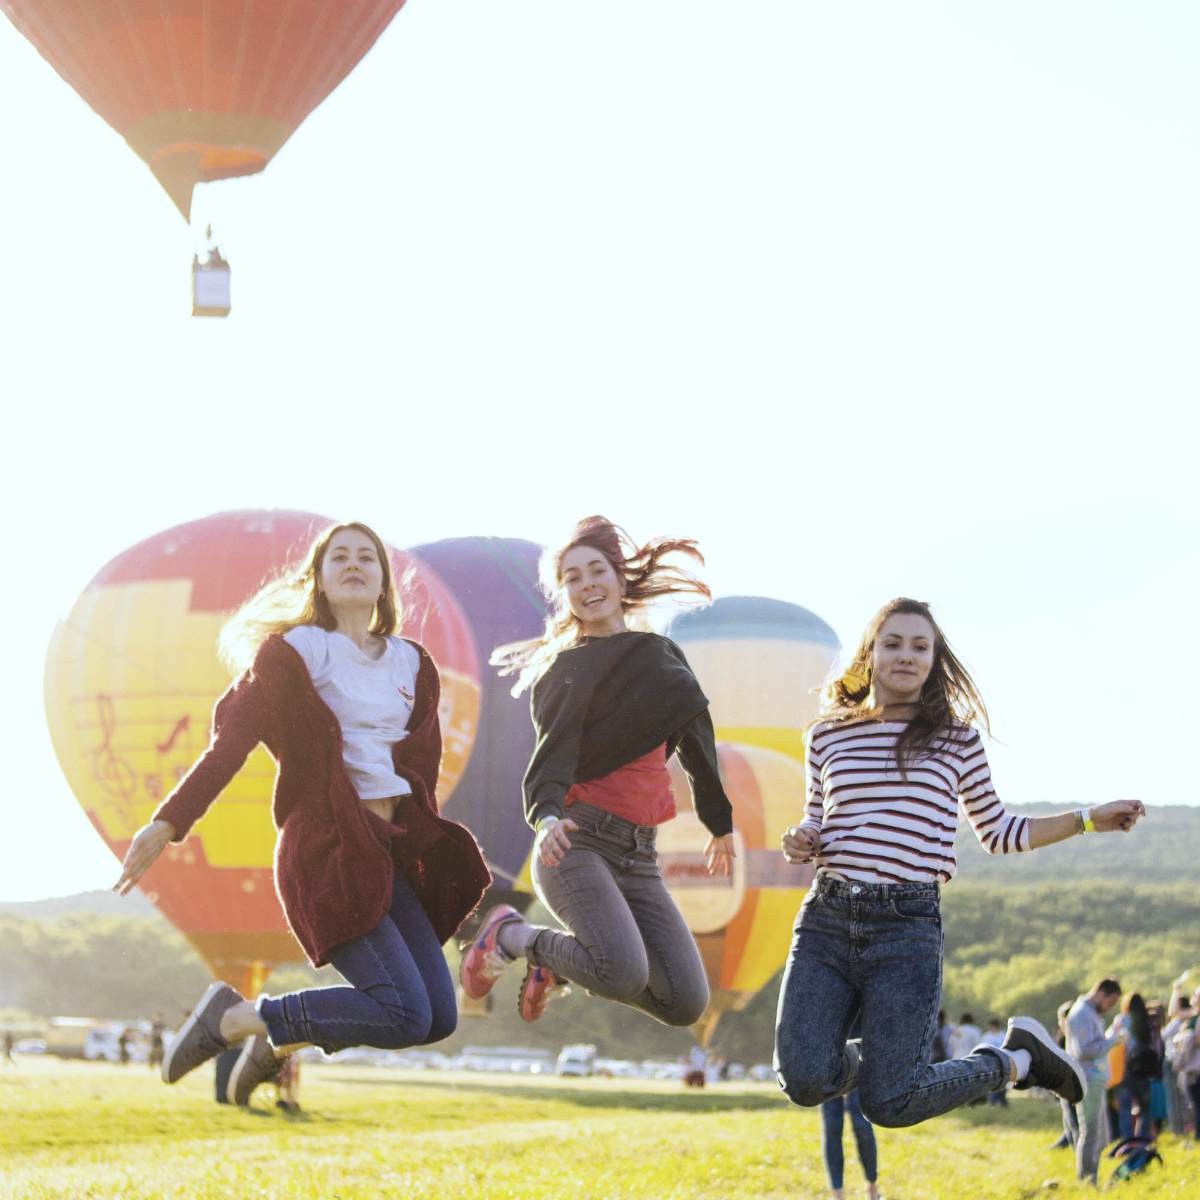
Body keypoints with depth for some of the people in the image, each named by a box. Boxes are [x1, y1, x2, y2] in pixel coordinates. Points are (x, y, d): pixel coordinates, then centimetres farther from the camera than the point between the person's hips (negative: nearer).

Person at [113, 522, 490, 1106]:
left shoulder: (411, 662, 16)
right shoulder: (294, 651, -1)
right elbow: (232, 740, -9)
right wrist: (169, 821, -19)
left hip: (390, 849, 7)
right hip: (326, 849, -7)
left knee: (439, 1017, 2)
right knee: (405, 1014, -18)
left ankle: (281, 1038, 20)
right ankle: (232, 1018, -3)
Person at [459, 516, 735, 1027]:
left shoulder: (664, 657, 16)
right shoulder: (566, 671, -1)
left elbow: (694, 742, 28)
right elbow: (552, 755, -14)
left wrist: (720, 822, 35)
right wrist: (548, 816, -35)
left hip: (639, 859, 6)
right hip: (578, 844, -6)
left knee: (686, 1002, -7)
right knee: (625, 976, -29)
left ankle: (559, 964, 15)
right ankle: (513, 936, 0)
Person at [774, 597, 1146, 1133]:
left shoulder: (957, 738, 8)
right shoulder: (828, 735, 11)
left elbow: (998, 833, 18)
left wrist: (1087, 819, 10)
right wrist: (798, 843, 0)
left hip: (907, 926, -2)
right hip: (826, 919, 2)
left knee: (889, 1104, -11)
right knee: (804, 1081, -17)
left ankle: (1018, 1059, 18)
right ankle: (861, 1059, 21)